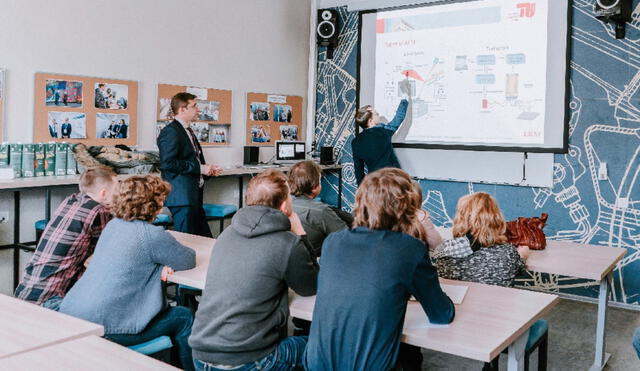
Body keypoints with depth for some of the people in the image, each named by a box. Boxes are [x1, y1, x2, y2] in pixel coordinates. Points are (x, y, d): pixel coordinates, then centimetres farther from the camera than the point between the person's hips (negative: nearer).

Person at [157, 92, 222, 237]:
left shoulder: (188, 130, 20)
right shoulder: (171, 132, -11)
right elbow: (168, 163, -21)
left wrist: (207, 169, 12)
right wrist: (199, 168, -17)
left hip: (194, 195, 10)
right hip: (182, 196, -10)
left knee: (205, 239, 9)